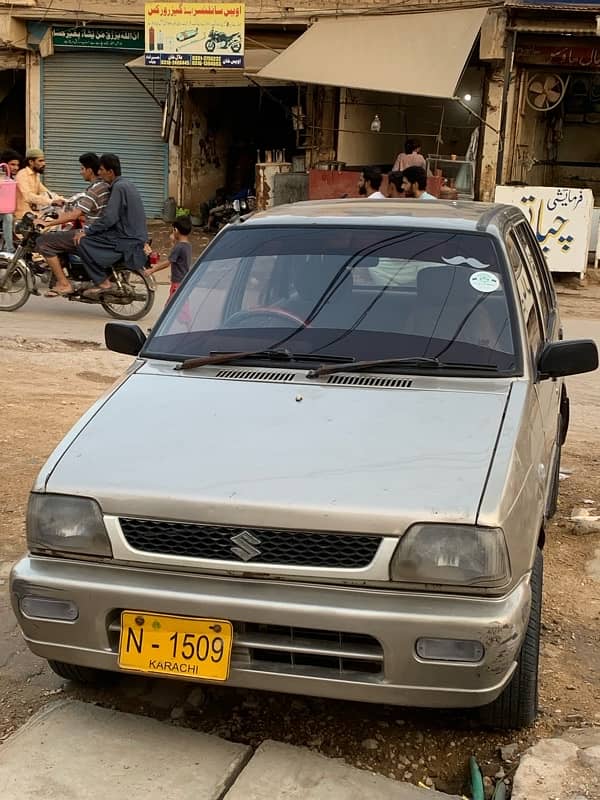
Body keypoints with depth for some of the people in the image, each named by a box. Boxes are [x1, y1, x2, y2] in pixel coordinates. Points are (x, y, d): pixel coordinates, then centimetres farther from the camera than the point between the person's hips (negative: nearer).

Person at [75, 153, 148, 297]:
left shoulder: (119, 187, -15)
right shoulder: (125, 184, 16)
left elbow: (109, 218, -22)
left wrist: (86, 232, -14)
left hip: (127, 240, -10)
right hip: (135, 236, 10)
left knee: (83, 242, -15)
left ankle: (102, 282, -11)